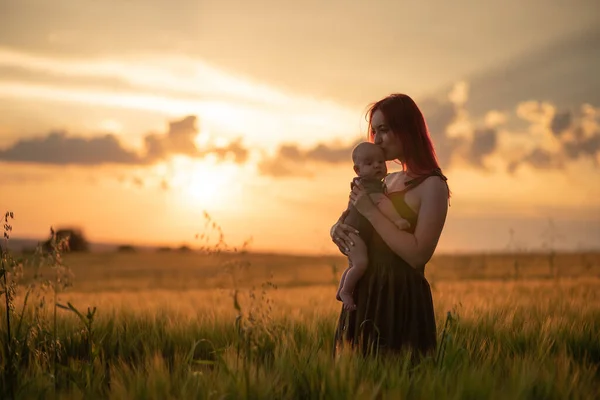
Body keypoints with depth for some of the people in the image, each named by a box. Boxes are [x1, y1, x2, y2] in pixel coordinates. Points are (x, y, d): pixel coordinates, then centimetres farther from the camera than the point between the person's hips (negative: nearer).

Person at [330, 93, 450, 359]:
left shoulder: (432, 185, -9)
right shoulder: (388, 181, 15)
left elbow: (418, 255, -19)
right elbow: (356, 224, 23)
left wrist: (371, 211, -15)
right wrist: (338, 229, -1)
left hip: (401, 300, -8)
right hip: (365, 297, 8)